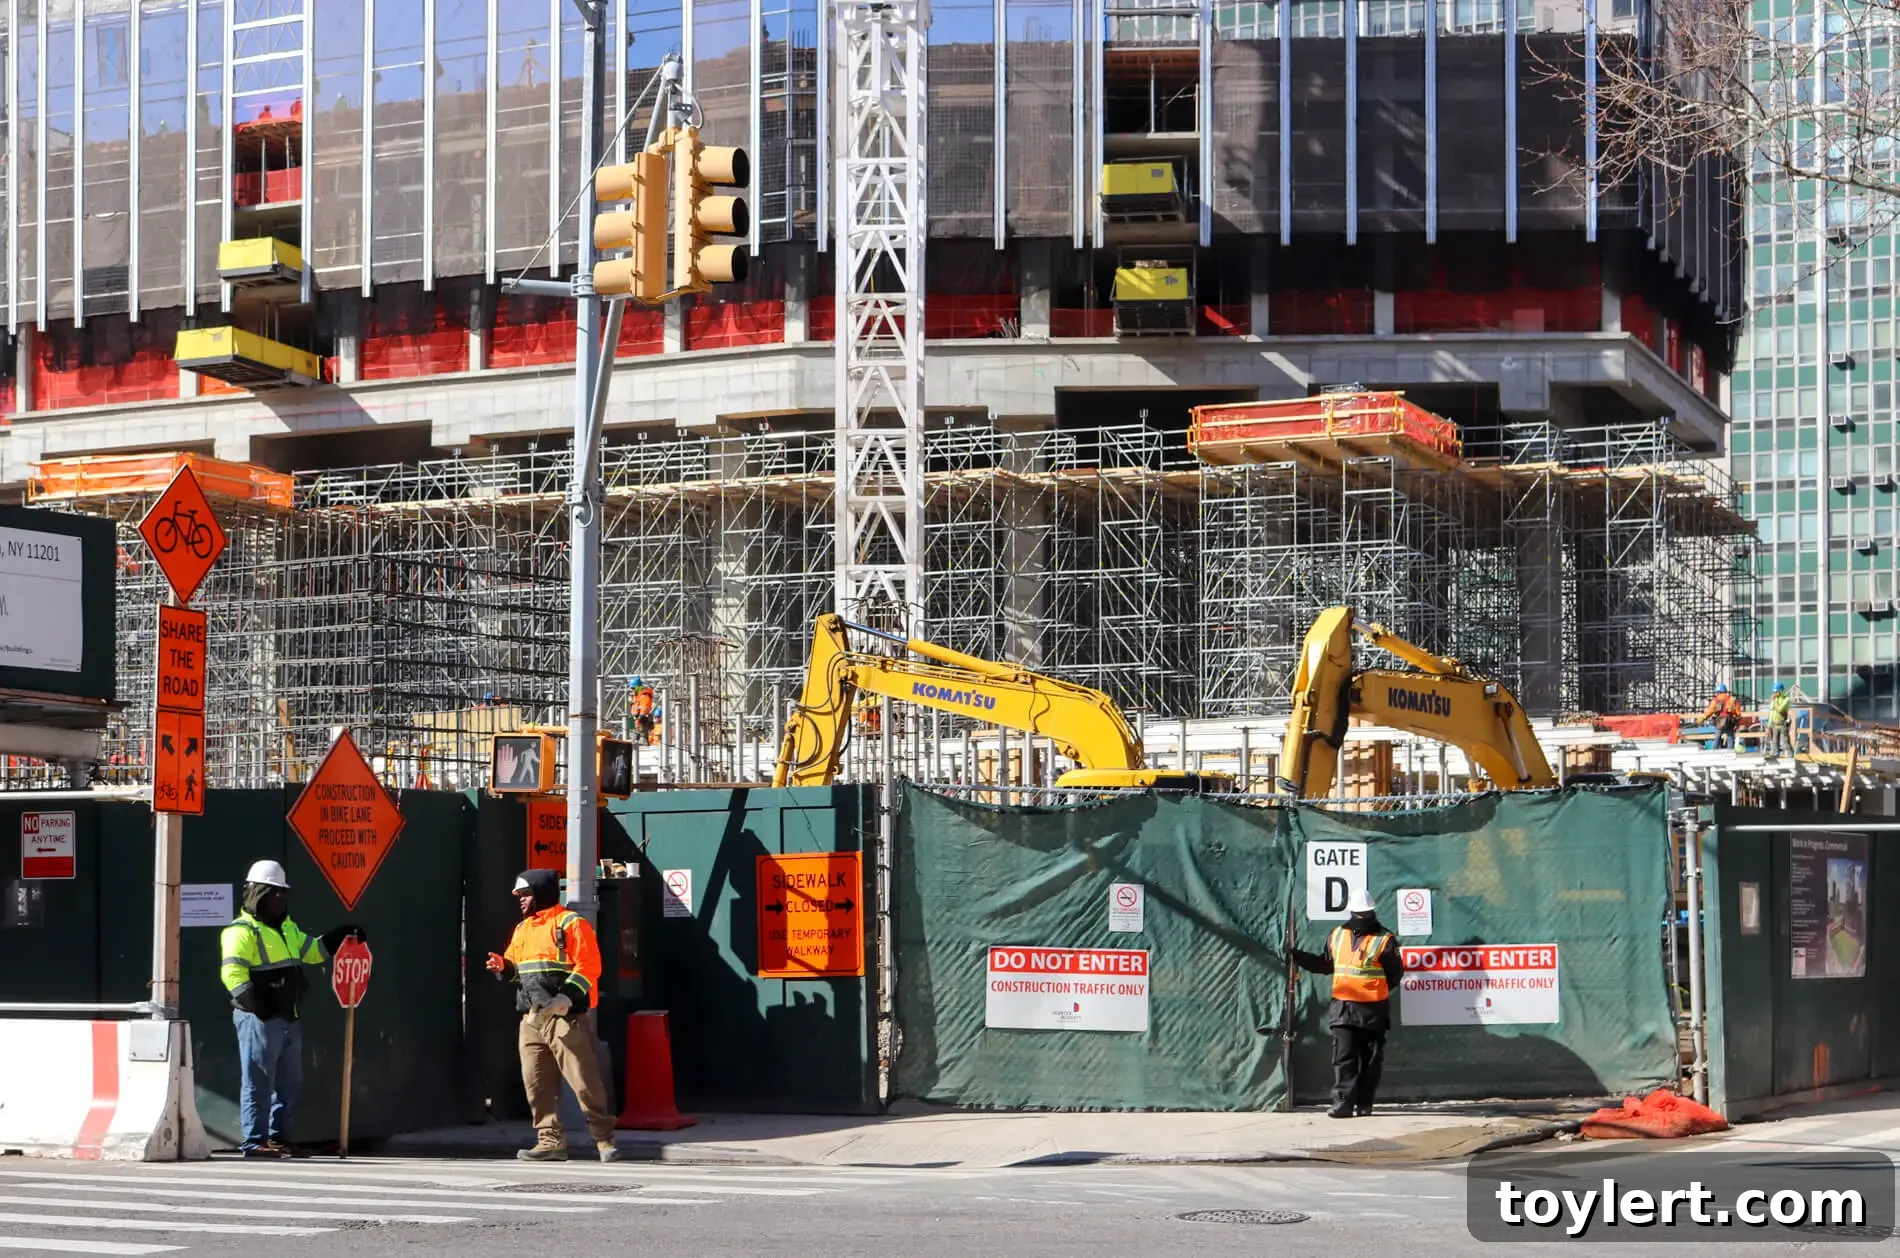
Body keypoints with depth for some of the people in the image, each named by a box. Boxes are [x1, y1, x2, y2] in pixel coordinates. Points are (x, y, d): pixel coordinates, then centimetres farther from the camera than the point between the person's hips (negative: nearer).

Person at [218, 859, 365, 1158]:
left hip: (289, 1019, 9)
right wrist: (254, 1003, -28)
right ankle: (254, 1141, -3)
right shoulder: (243, 931, -10)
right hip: (260, 1020, -9)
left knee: (290, 1083, 14)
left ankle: (279, 1136, 21)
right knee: (258, 1083, -6)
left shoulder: (287, 927, 19)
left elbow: (311, 950, 29)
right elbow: (232, 972, -19)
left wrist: (341, 937, 16)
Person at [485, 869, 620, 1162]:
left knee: (584, 1081, -8)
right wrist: (504, 967, 2)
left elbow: (589, 966, -12)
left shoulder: (571, 923, -5)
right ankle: (551, 1141, 9)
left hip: (566, 1017, -8)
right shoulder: (522, 929, 19)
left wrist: (567, 996, -23)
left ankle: (604, 1140, -2)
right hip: (531, 1018, 8)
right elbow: (515, 967, 25)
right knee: (537, 1083, 4)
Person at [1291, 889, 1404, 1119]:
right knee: (1343, 1056, -5)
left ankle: (1364, 1103, 14)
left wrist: (1377, 991, -7)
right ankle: (1343, 1102, -9)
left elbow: (1395, 973, 0)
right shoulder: (1336, 936, 9)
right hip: (1343, 1006, 3)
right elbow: (1325, 964, 20)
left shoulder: (1384, 940, -4)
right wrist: (1298, 956, 13)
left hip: (1373, 1009, -3)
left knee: (1370, 1059, 5)